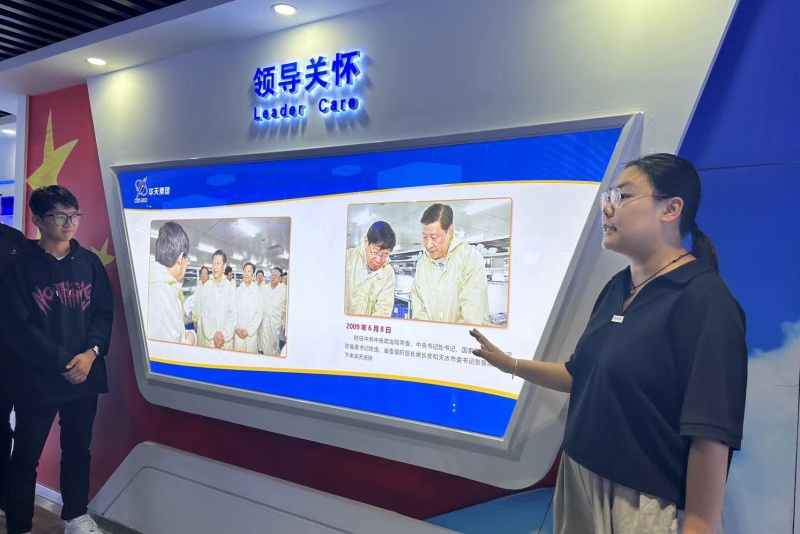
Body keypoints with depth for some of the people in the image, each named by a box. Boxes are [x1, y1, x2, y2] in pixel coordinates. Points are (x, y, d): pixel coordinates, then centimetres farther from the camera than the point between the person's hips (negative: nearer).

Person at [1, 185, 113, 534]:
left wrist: (91, 353, -12)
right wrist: (63, 361, -13)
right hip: (36, 379, -3)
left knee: (78, 450, 15)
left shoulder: (90, 263, 4)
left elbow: (104, 312, 4)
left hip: (84, 376, 3)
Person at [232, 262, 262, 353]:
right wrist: (236, 328, -7)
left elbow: (259, 313, -2)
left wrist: (249, 330, -9)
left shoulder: (257, 292, -1)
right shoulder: (237, 291, 4)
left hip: (251, 332, -1)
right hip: (238, 332, 1)